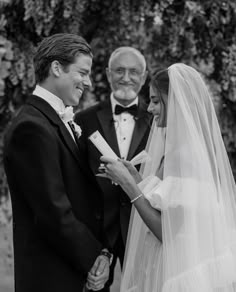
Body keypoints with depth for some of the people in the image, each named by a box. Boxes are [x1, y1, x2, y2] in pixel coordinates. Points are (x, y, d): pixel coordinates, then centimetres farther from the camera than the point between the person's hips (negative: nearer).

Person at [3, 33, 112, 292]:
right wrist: (93, 257, -9)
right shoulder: (32, 127, -17)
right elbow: (53, 213, -20)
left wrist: (101, 250, -1)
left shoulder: (63, 122, 11)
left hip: (78, 270, 8)